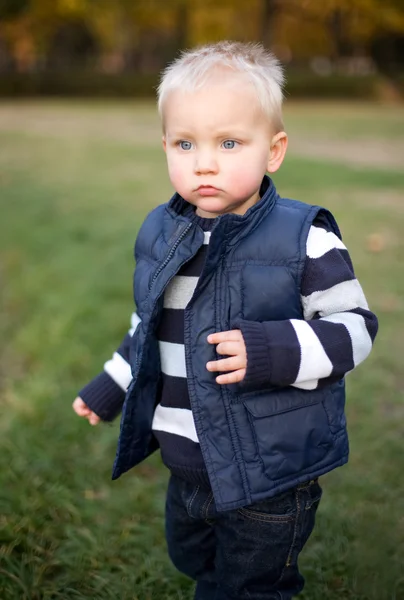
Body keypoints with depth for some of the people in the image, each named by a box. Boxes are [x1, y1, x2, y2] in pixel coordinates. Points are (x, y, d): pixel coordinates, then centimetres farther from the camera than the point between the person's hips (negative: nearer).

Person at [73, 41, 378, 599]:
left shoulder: (304, 239, -18)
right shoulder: (158, 233, -1)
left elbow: (355, 325, -14)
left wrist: (275, 351, -29)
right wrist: (111, 386, 19)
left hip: (272, 478, -6)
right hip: (187, 469, 6)